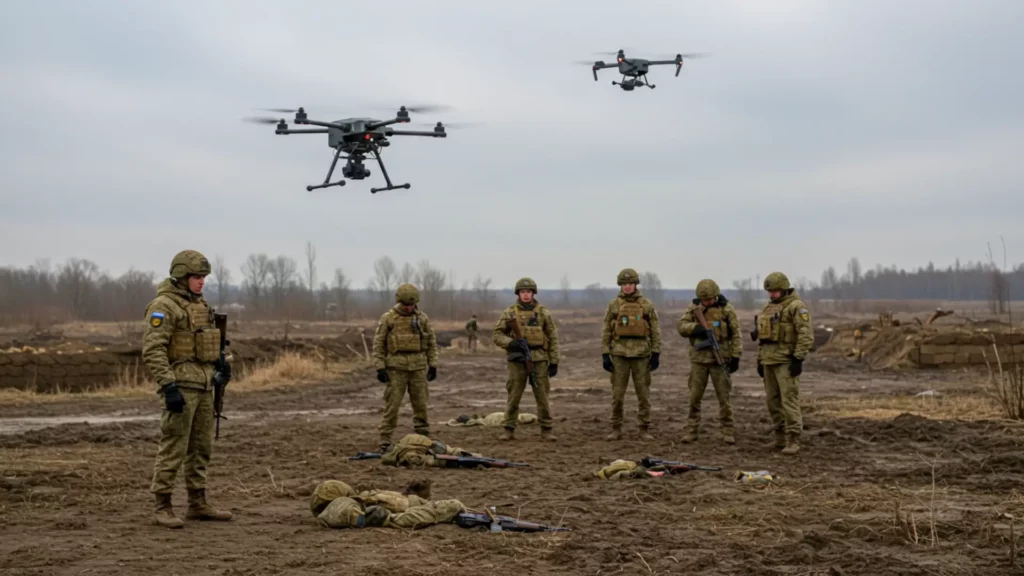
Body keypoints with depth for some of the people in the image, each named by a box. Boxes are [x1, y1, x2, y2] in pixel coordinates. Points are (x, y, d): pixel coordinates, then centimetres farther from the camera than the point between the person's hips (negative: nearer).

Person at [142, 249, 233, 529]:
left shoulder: (199, 304, 15)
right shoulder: (163, 306, -12)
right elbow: (152, 350, -20)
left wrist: (219, 361, 14)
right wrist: (169, 385, -25)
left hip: (203, 385, 9)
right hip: (180, 386, -9)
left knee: (201, 447, 11)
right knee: (173, 448, -6)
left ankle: (198, 505, 19)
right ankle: (162, 508, 1)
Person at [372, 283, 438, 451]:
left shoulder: (422, 318, 6)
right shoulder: (387, 318, -2)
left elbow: (431, 342, 12)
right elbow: (378, 344, -2)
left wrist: (433, 365, 7)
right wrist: (380, 367, -7)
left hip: (418, 366, 3)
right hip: (396, 367, -3)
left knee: (420, 403, 8)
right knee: (392, 404, -3)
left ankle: (424, 437, 18)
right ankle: (385, 441, 2)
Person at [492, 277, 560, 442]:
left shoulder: (543, 313, 4)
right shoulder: (510, 313, 3)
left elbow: (553, 338, 5)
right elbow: (497, 335, 3)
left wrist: (554, 361, 0)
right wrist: (511, 343, -15)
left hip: (539, 360, 0)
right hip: (517, 359, 0)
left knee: (542, 395, 1)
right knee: (514, 396, 3)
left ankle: (546, 430, 8)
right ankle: (509, 430, 10)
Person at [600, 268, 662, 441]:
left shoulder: (647, 305, 2)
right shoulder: (613, 305, 4)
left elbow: (655, 331, 4)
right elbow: (606, 331, 4)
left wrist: (656, 354, -3)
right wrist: (605, 355, -2)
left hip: (641, 355, 0)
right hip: (619, 354, 0)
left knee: (643, 393, 2)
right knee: (617, 394, 2)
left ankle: (644, 429, 9)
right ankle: (616, 429, 10)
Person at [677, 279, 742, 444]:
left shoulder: (726, 309, -3)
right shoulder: (693, 308, 5)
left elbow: (736, 334, -2)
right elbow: (682, 327, -2)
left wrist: (736, 356, -7)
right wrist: (696, 327, -21)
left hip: (720, 358, -2)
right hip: (698, 358, 2)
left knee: (724, 396, 2)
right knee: (694, 396, 5)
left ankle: (727, 431, 9)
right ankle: (691, 430, 12)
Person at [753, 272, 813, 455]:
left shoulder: (796, 306, -10)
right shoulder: (768, 308, 16)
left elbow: (806, 335, -16)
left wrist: (798, 359, -21)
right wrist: (760, 360, 18)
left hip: (787, 361, -8)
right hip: (770, 361, 8)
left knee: (789, 399, -10)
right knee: (773, 400, 9)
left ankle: (793, 441, -8)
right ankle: (780, 437, 18)